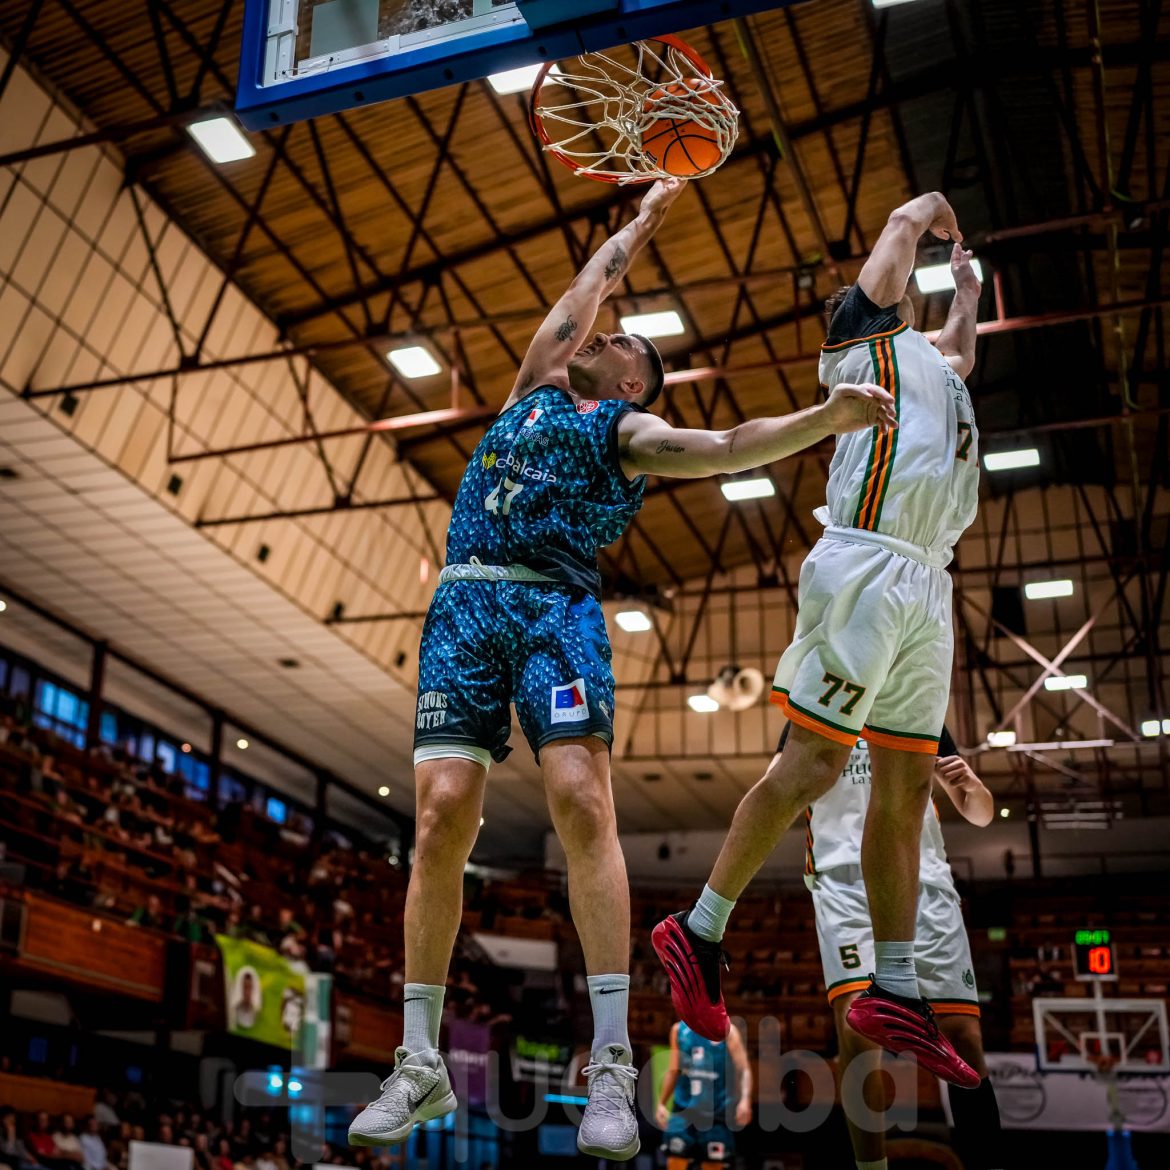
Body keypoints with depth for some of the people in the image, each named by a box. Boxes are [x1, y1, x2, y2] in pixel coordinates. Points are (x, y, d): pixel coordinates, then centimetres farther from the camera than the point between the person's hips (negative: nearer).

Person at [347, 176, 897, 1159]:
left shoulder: (627, 430, 15)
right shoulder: (535, 392, 29)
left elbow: (722, 449, -2)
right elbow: (588, 287, 36)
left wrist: (829, 417, -16)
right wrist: (644, 221, 47)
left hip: (557, 607, -3)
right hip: (466, 603, 4)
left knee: (582, 802, -19)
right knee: (442, 814, -8)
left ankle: (612, 1065, -16)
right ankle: (421, 1064, -2)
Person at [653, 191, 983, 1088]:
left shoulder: (934, 362, 30)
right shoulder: (864, 335, 10)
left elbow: (963, 349, 53)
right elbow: (907, 219, 15)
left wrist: (967, 286, 55)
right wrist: (938, 211, 34)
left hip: (925, 589, 8)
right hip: (869, 568, -8)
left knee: (907, 785, 5)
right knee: (816, 762, -11)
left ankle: (895, 991, 9)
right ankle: (698, 932, -1)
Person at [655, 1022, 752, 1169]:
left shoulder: (726, 1031, -5)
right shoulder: (679, 1030, 7)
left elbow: (744, 1069, -11)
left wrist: (745, 1100, -27)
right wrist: (661, 1103, 12)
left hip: (716, 1110, -3)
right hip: (684, 1107, 3)